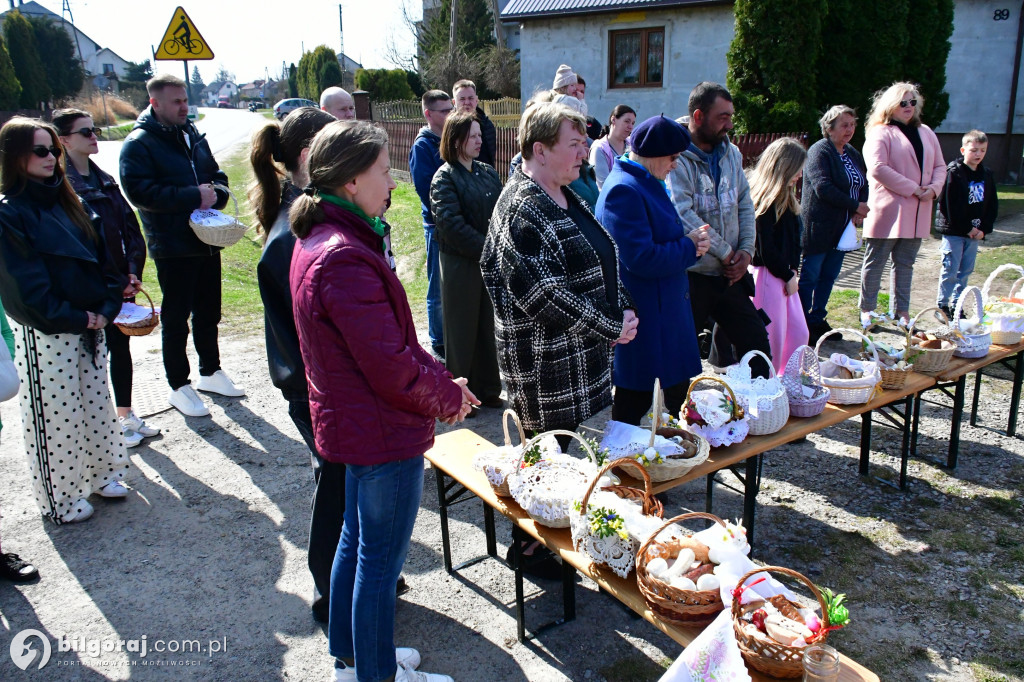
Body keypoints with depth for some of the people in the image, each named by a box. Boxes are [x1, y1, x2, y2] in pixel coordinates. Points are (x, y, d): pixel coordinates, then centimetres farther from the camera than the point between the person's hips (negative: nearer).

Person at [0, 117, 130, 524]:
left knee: (96, 403, 17)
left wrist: (106, 307, -4)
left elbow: (98, 257, 8)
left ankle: (101, 474, 34)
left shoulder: (65, 202, 8)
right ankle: (59, 501, 20)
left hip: (90, 326, 7)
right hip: (45, 336, -7)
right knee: (55, 415, 5)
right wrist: (74, 318, -15)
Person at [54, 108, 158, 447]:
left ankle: (126, 415, 29)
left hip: (121, 282, 7)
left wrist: (133, 271, -5)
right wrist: (112, 283, -16)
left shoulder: (104, 180, 10)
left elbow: (130, 226, 8)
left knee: (121, 346, 15)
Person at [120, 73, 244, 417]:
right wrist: (193, 196, -24)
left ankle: (210, 372, 33)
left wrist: (216, 193, -5)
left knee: (209, 313, 17)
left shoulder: (193, 136, 12)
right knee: (176, 318, 4)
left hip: (207, 241, 7)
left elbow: (217, 175, 18)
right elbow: (140, 191, -20)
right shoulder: (138, 144, -9)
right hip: (172, 246, -6)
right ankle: (179, 386, 16)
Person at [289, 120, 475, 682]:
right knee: (381, 558, 8)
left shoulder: (317, 240, 5)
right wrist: (447, 394, -9)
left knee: (357, 540, 24)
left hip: (350, 421, 10)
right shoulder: (346, 260, -28)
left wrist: (439, 378, 4)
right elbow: (391, 367, -26)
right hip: (385, 432, -10)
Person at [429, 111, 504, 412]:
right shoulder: (445, 178, -9)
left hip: (492, 262, 6)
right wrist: (487, 250, -18)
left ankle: (488, 389, 27)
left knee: (488, 327, 13)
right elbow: (452, 224, -18)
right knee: (462, 331, 5)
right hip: (460, 264, -6)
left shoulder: (488, 173, 10)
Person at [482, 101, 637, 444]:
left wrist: (625, 309, 3)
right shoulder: (523, 211, -19)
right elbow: (544, 295, -25)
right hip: (545, 367, -9)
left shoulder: (566, 197, 12)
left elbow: (602, 260, 20)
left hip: (583, 360, 9)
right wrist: (613, 328, -16)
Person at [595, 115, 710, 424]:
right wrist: (689, 247, -12)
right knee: (634, 399, 3)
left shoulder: (646, 184, 13)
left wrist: (690, 242, 2)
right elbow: (641, 258, -26)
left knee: (678, 389, 19)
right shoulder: (624, 190, -20)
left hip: (664, 308, 11)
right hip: (643, 316, -11)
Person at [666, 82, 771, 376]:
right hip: (691, 277, -7)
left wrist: (746, 250, -1)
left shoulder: (731, 153, 11)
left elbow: (745, 204, 15)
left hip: (731, 275, 7)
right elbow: (683, 214, -23)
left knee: (758, 347, 13)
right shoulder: (676, 157, -13)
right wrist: (725, 252, -15)